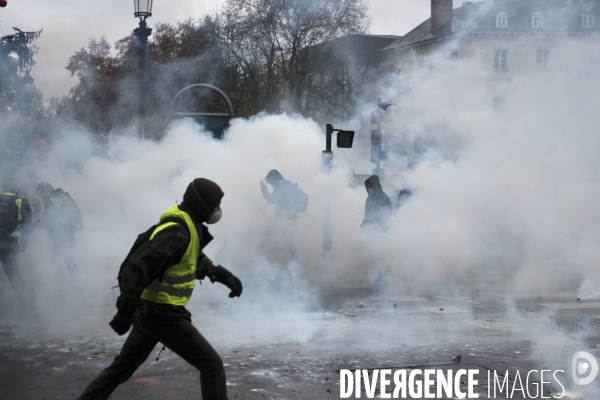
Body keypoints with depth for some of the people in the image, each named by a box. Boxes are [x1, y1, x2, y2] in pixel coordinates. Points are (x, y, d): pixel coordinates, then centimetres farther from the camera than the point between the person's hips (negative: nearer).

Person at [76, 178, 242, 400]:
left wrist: (222, 275, 13)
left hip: (148, 311, 10)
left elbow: (196, 260, 27)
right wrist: (126, 311, -26)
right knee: (212, 365, -5)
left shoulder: (187, 226, 7)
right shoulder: (177, 233, -25)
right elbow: (136, 268, -29)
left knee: (121, 367, 20)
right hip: (162, 315, -10)